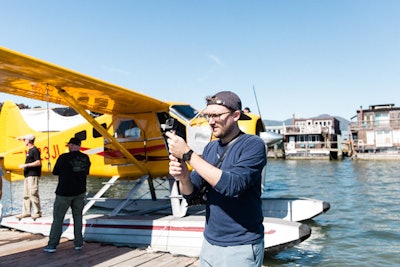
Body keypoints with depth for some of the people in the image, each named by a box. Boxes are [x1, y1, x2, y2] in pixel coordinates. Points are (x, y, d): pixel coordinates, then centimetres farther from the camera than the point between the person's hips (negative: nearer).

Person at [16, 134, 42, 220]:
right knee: (26, 194, 10)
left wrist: (25, 165, -20)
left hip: (33, 175, -10)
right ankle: (26, 212, 16)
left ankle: (37, 212, -6)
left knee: (33, 193, -11)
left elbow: (38, 162, -21)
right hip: (28, 175, 10)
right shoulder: (30, 149, 15)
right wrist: (22, 138, 44)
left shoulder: (35, 150, -13)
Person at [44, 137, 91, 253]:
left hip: (64, 192, -4)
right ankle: (78, 243, 14)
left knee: (58, 218, 7)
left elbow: (55, 172, -1)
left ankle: (52, 245, 12)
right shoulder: (86, 158, 0)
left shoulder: (64, 157, -14)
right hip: (80, 192, 4)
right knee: (77, 216, 15)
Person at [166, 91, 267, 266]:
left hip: (241, 248, -5)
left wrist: (187, 154, -25)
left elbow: (232, 186, -28)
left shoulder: (253, 145, -13)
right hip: (210, 242, 6)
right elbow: (191, 196, 4)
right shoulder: (210, 148, 4)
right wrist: (183, 177, -18)